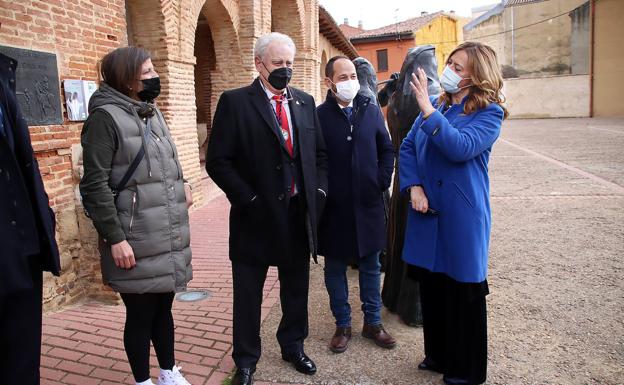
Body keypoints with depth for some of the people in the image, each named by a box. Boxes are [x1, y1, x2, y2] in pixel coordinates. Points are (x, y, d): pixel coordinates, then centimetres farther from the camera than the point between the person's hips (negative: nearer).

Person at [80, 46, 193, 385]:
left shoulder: (151, 112, 12)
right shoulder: (105, 116, -11)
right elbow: (94, 185, -15)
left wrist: (181, 186, 5)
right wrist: (115, 238, -18)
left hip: (168, 236, 7)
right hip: (136, 242, -7)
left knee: (164, 307, 18)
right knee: (141, 313, 6)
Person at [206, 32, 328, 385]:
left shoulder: (305, 102, 7)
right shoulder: (235, 102, -7)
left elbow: (320, 153, 13)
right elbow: (219, 161, -11)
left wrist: (319, 192, 1)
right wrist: (249, 200, -15)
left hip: (299, 214, 5)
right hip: (257, 215, -4)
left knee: (296, 288, 18)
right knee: (248, 293, 11)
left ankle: (293, 345, 40)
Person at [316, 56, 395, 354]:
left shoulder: (371, 110, 4)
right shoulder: (318, 116, -7)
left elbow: (387, 149, 10)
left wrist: (382, 181, -1)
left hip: (368, 204, 3)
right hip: (334, 207, -2)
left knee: (370, 266, 14)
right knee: (335, 268, 11)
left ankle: (373, 322, 31)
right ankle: (342, 325, 28)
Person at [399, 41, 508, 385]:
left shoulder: (489, 112, -8)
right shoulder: (436, 104, 8)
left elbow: (461, 148, -25)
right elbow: (408, 147, 7)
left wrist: (428, 110, -25)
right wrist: (414, 187, -7)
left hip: (462, 215, -5)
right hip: (427, 211, 6)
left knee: (463, 292, 7)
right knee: (431, 286, 15)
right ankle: (438, 355, 36)